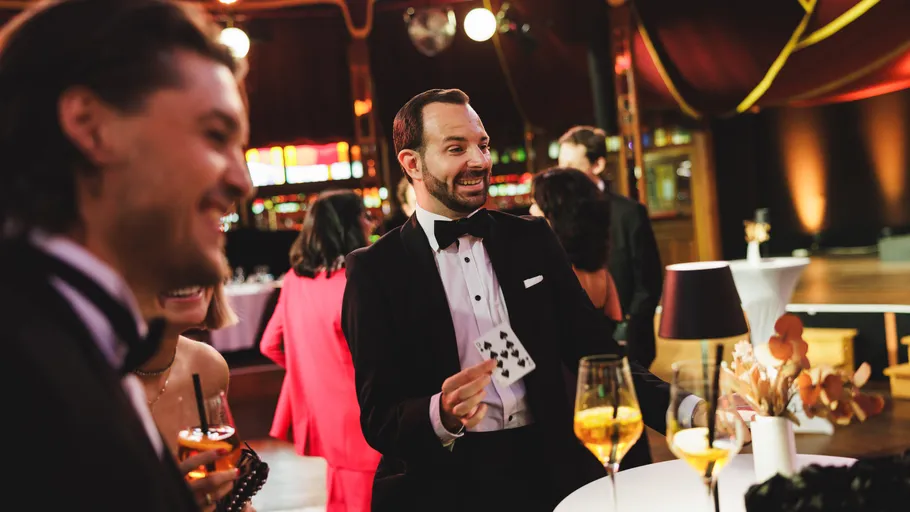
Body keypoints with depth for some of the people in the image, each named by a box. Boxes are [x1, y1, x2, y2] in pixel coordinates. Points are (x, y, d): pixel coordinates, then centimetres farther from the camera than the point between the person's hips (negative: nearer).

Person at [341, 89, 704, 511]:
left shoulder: (532, 239, 10)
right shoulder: (376, 269, -2)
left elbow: (595, 353, 7)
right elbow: (378, 417, -5)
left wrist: (689, 411, -6)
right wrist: (442, 416, -25)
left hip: (551, 471, 3)